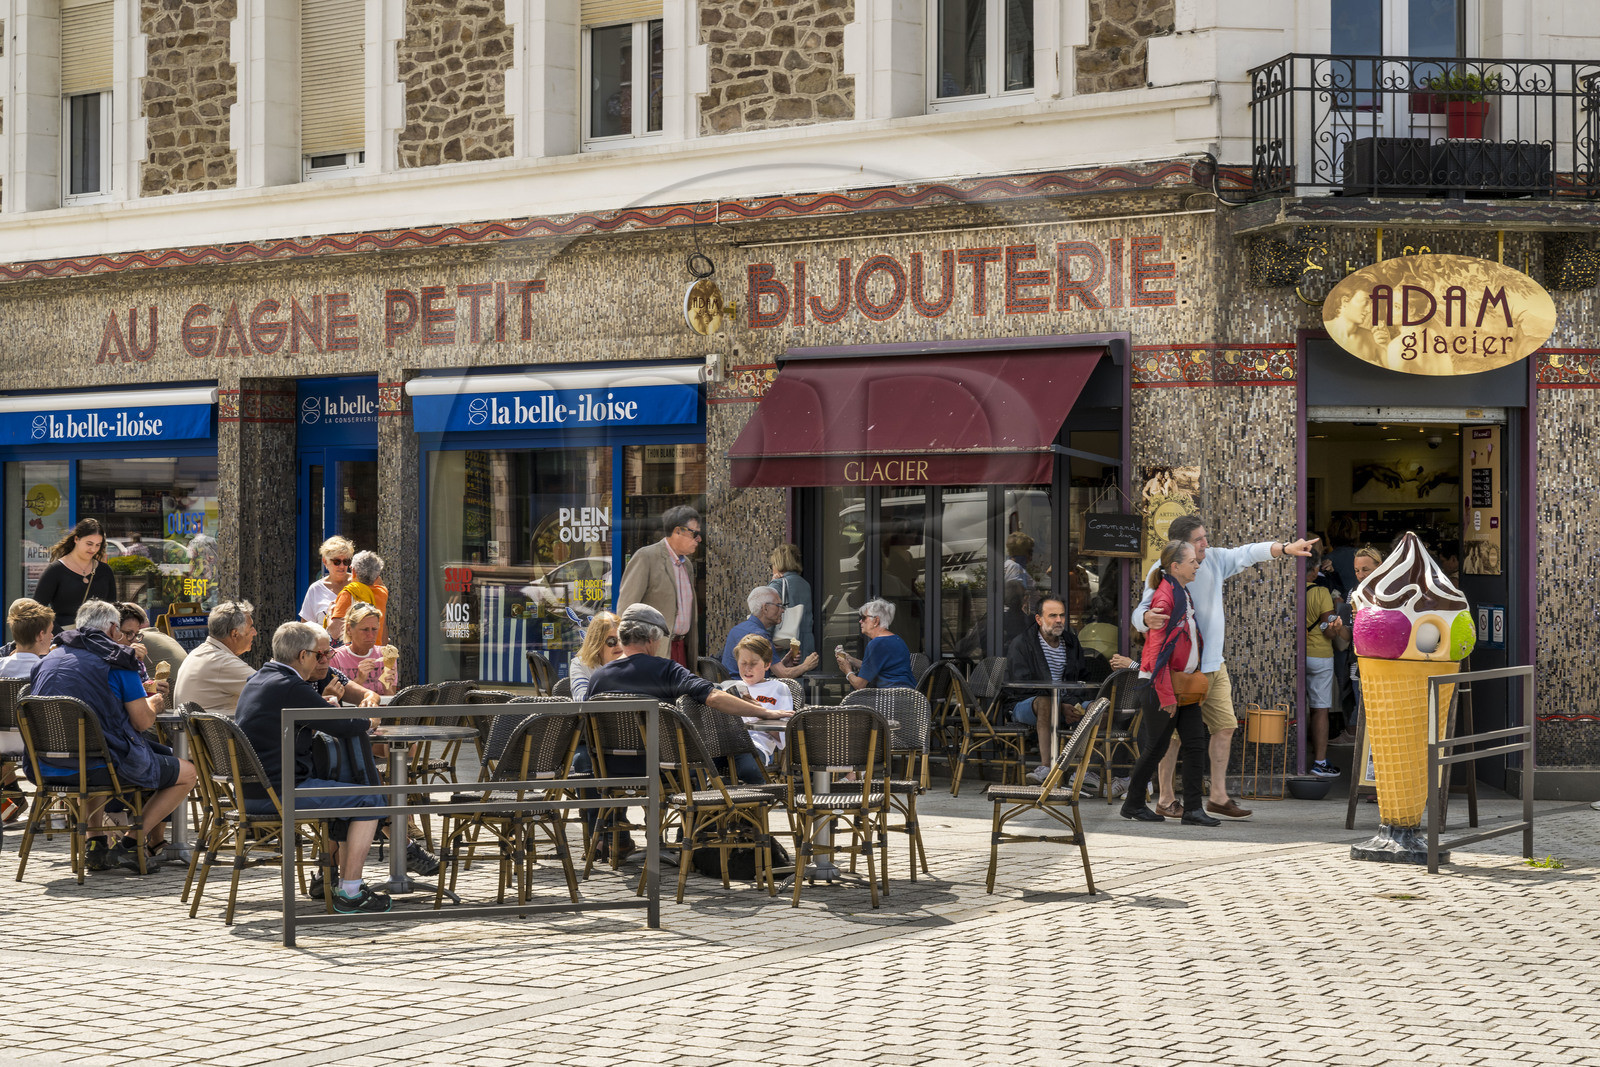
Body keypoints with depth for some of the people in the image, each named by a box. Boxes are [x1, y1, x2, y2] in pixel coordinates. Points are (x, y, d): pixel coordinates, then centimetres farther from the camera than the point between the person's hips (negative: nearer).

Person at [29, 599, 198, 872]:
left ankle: (96, 844, 28)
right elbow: (142, 721, -6)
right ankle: (131, 844, 3)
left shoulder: (48, 660, 13)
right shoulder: (117, 660, -4)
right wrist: (153, 704, 18)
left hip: (49, 771, 7)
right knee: (188, 773, 9)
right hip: (98, 767, -7)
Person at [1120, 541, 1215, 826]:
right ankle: (1133, 804, 15)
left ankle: (1193, 808, 1)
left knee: (1195, 742, 1)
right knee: (1157, 746, 0)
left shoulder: (1184, 594, 11)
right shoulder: (1164, 598, -17)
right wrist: (1167, 696, -19)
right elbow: (1157, 651, -19)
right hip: (1161, 683, -9)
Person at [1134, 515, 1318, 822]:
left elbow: (1248, 554, 8)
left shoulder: (1214, 559, 4)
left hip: (1214, 664, 7)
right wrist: (1147, 619, -43)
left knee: (1225, 726, 7)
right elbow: (1141, 612, -19)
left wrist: (1285, 548, -3)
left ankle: (1218, 797, 15)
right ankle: (1166, 799, 8)